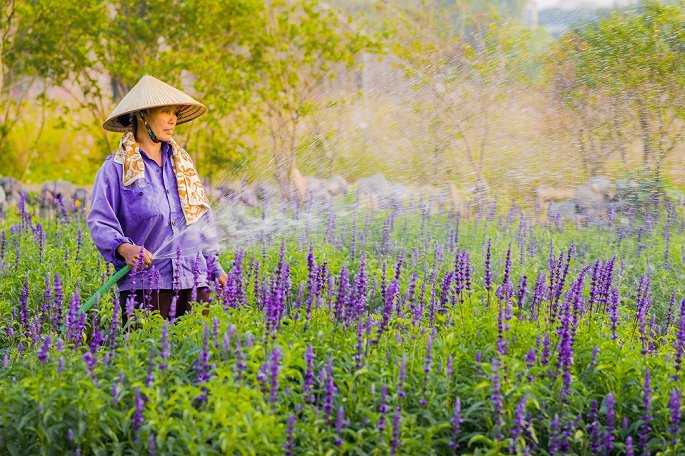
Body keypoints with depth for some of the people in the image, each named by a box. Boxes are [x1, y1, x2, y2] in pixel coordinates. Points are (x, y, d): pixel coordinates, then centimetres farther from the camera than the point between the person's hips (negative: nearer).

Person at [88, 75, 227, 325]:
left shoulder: (182, 162, 15)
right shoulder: (116, 168, -2)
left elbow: (203, 219, 21)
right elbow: (100, 222, -8)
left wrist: (215, 267, 17)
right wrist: (124, 248, -27)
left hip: (194, 284, 5)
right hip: (144, 284, -5)